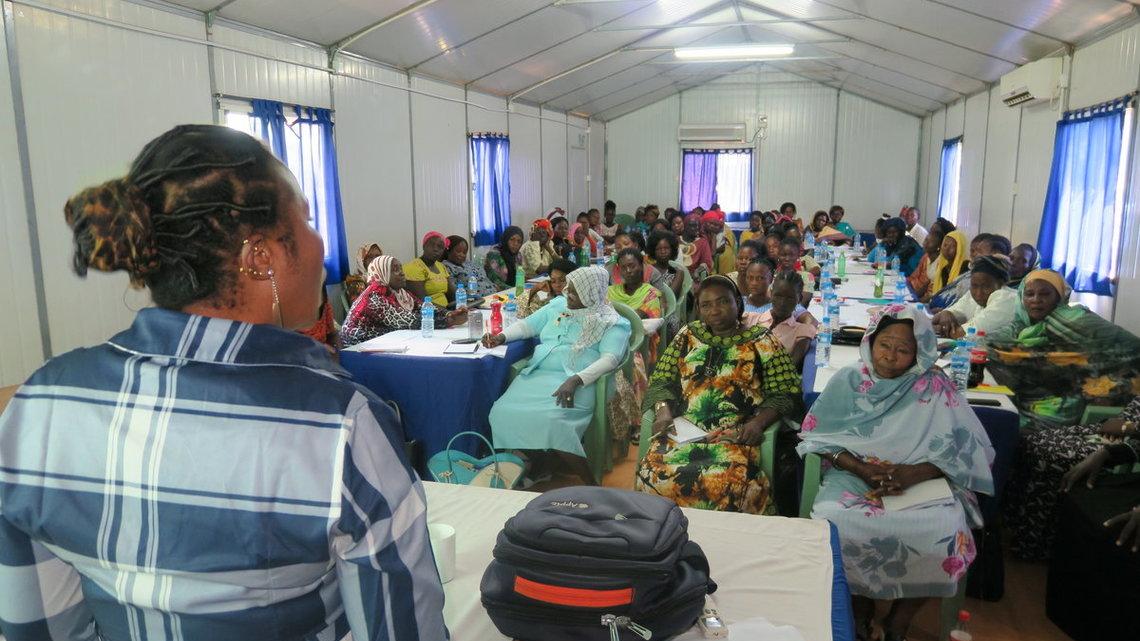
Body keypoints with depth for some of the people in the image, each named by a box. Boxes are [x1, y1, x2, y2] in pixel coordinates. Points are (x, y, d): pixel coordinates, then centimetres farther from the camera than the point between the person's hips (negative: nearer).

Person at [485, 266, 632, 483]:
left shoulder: (611, 323, 4)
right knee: (504, 412, -22)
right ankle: (537, 464, 1)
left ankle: (590, 482, -20)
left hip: (574, 382, -5)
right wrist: (502, 336, 7)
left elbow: (610, 358, -11)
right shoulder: (558, 305, 22)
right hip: (537, 375, 6)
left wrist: (576, 380, -25)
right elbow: (527, 325, 28)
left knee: (549, 418, -35)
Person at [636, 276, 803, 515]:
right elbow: (661, 381, 16)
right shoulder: (688, 336, 18)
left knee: (728, 480, -34)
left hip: (737, 434, -2)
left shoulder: (762, 342, 8)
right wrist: (663, 411, -4)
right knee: (655, 473, -27)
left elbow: (784, 394, 3)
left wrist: (758, 423, -14)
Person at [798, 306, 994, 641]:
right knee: (831, 521, -32)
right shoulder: (847, 381, 2)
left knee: (948, 530, -30)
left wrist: (915, 473, -19)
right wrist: (860, 468, -15)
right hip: (853, 477, 0)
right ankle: (860, 609, -1)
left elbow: (967, 449, -3)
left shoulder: (935, 387, -1)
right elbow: (819, 438, 2)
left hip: (921, 484, 0)